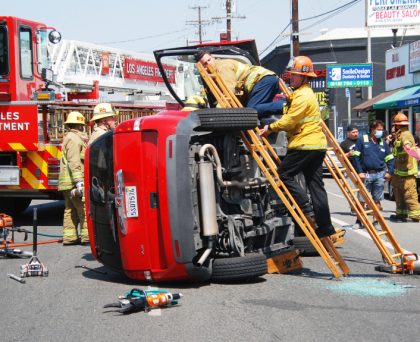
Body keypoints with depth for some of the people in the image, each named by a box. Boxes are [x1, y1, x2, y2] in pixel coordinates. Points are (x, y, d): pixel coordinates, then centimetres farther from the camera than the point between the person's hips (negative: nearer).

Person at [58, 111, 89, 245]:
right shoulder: (74, 139, -11)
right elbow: (74, 161, -20)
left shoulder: (69, 137, 21)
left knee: (70, 210, 11)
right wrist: (79, 181, -25)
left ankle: (69, 237, 12)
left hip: (66, 182, 10)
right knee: (85, 209, -8)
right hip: (73, 181, -10)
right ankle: (87, 235, -9)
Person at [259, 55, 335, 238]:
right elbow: (290, 118, 25)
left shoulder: (302, 96, -12)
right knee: (315, 184, 7)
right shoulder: (307, 93, 22)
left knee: (284, 174, -4)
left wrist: (270, 127, -5)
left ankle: (306, 208, -7)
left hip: (304, 144, -10)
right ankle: (325, 227, 6)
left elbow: (289, 121, -16)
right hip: (316, 144, 10)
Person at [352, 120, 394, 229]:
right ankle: (359, 221, 7)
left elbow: (390, 159, 17)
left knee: (377, 200, 8)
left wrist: (389, 172, 3)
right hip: (366, 175, -3)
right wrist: (359, 172, -9)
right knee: (361, 199, -3)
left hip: (380, 175, 3)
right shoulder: (362, 140, 0)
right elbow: (356, 157, -2)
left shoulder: (383, 143, 12)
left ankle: (376, 221, 16)